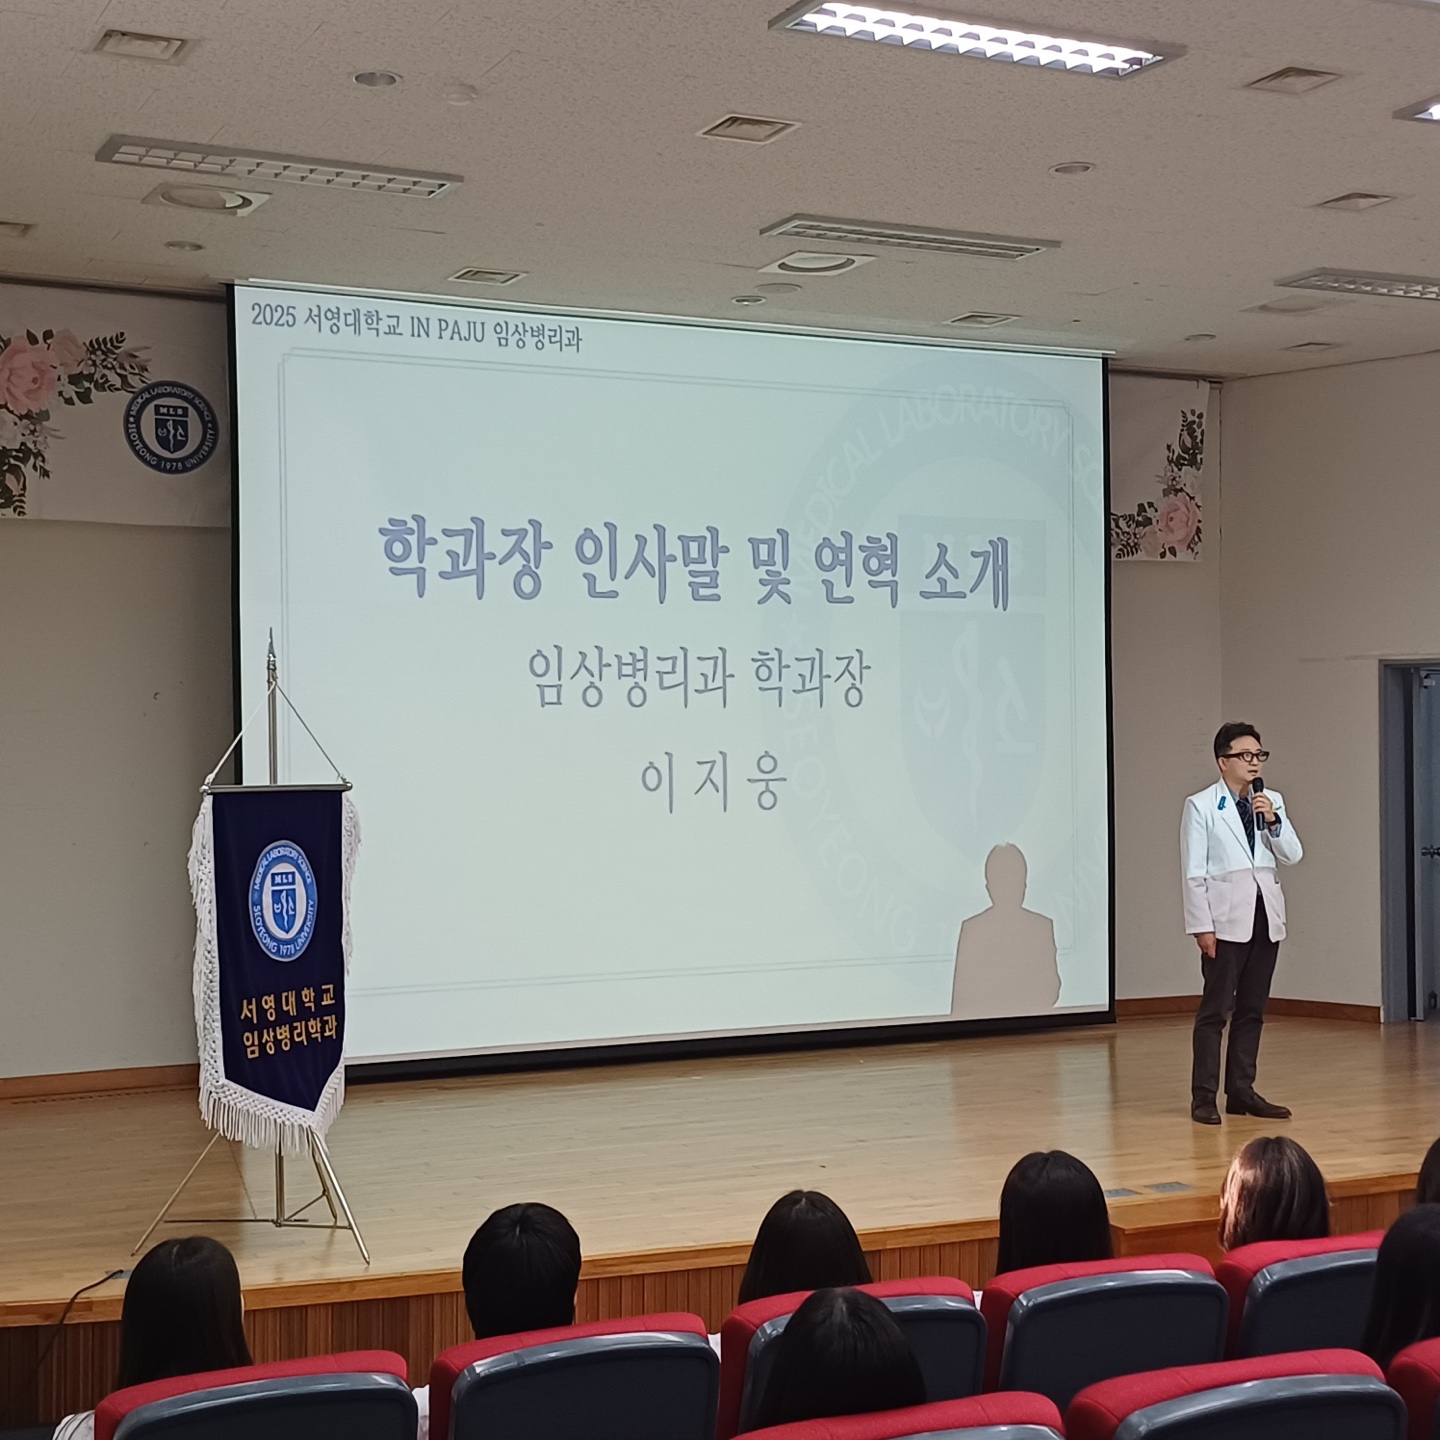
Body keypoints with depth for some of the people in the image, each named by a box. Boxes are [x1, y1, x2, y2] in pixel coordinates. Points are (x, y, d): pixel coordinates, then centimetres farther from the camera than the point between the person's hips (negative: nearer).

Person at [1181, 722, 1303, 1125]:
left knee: (1252, 1009, 9)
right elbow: (1194, 872, -6)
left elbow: (1292, 855, 5)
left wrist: (1272, 820, -11)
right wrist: (1202, 926, -10)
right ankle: (1203, 1096, 0)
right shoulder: (1200, 805, -4)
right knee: (1215, 1008, -4)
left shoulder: (1272, 801, 11)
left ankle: (1241, 1092, 16)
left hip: (1266, 916, 5)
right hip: (1226, 918, -5)